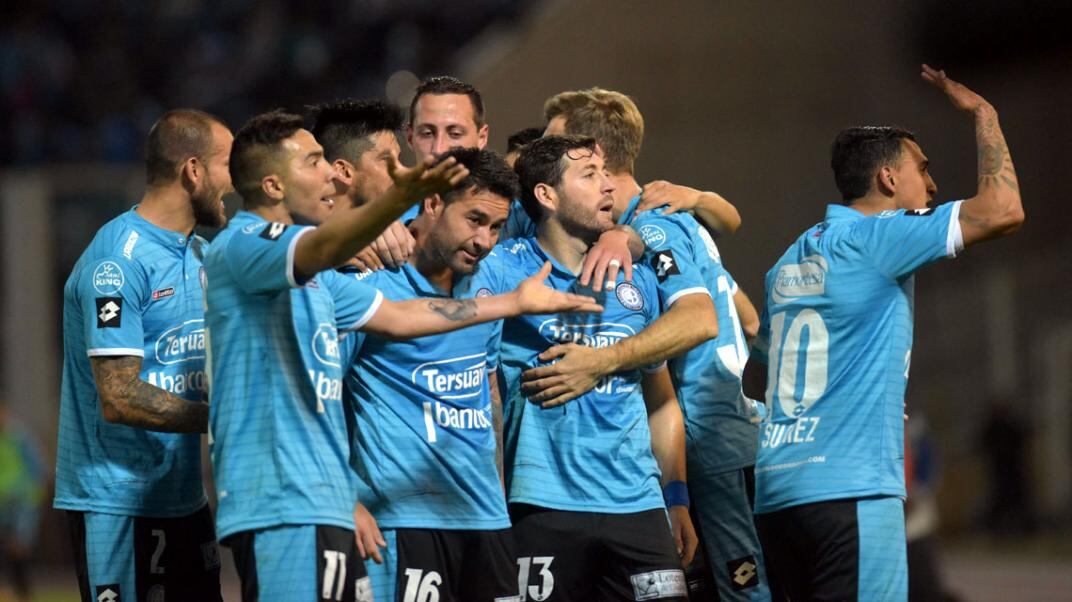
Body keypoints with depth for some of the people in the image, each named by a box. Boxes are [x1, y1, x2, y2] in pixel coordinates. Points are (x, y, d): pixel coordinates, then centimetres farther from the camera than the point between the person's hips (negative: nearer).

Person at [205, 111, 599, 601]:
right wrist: (401, 199, -46)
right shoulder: (239, 247, -9)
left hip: (323, 505, 10)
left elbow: (397, 318, 29)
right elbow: (322, 249, -29)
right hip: (279, 506, -10)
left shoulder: (311, 277, 22)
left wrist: (514, 302, 32)